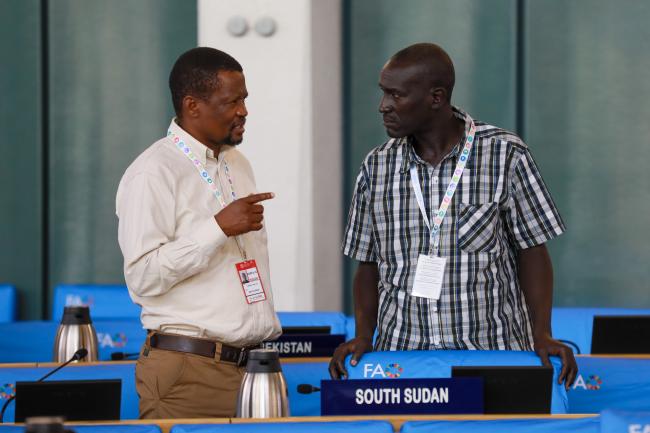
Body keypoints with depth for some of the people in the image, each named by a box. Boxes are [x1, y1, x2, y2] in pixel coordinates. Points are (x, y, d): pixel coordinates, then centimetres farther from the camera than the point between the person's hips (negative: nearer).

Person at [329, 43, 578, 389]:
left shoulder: (505, 155, -2)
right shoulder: (377, 167, 8)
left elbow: (532, 253, 2)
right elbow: (369, 265, 13)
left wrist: (542, 335, -8)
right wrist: (363, 336, -2)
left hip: (490, 350, -2)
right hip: (400, 354, 2)